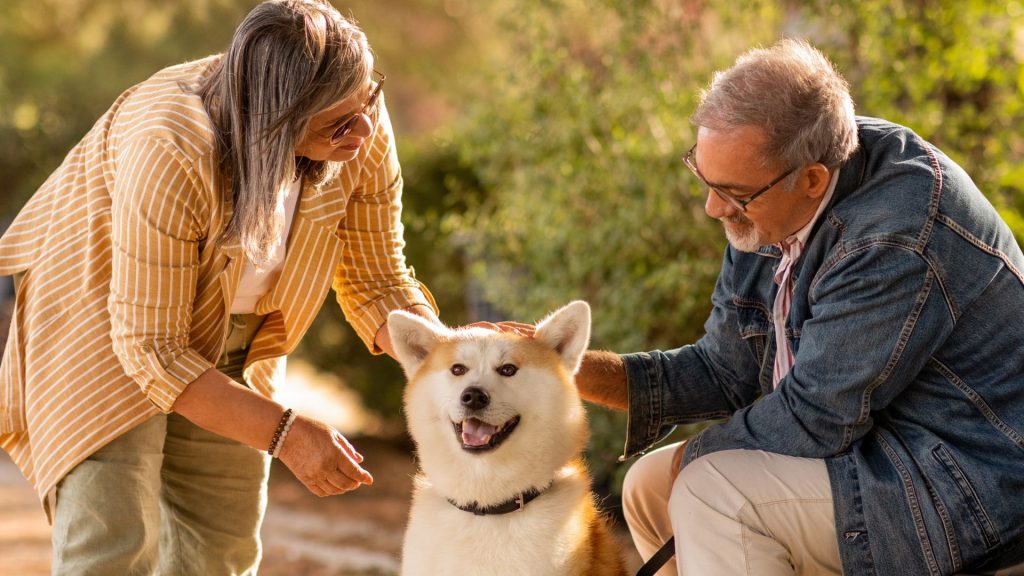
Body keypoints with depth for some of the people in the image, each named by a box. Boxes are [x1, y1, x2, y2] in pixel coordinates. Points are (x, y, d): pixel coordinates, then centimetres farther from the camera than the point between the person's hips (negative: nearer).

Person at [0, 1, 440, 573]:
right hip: (107, 320, -6)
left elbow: (378, 280, -7)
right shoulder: (169, 155, -39)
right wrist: (286, 434, -38)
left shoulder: (365, 133, -21)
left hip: (230, 339, 6)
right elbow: (151, 349, -33)